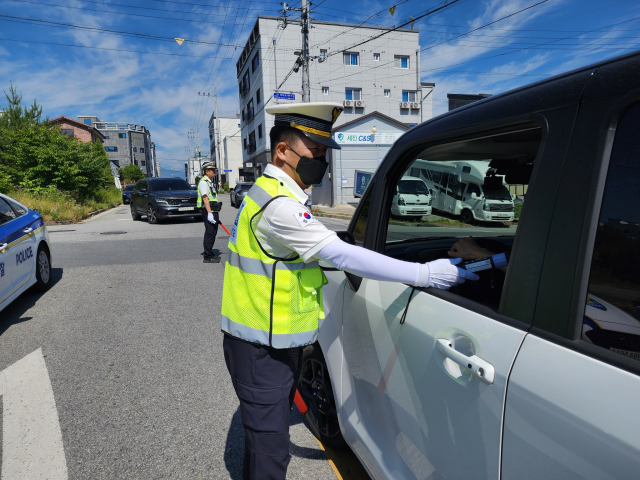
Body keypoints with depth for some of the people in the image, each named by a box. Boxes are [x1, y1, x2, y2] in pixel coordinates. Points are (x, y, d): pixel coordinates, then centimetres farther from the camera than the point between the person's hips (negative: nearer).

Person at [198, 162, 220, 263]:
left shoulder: (210, 182, 21)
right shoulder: (203, 182, -11)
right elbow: (205, 198, -22)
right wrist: (209, 213, -30)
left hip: (213, 212, 10)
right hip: (208, 212, -10)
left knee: (213, 233, 15)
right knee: (210, 233, -9)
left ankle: (210, 254, 26)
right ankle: (207, 257, -6)